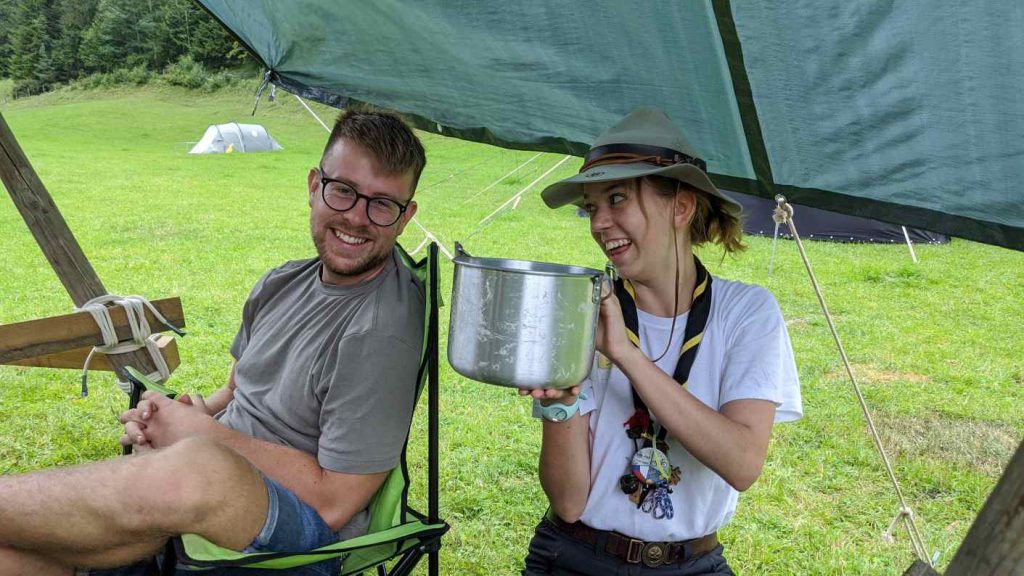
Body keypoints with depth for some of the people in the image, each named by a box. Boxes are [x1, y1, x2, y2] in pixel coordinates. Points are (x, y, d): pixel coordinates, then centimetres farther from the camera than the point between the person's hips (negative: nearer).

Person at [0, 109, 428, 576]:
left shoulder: (383, 330, -17)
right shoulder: (282, 284, 9)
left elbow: (333, 502, -16)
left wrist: (203, 432, -12)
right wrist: (185, 414, -1)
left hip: (304, 537, -6)